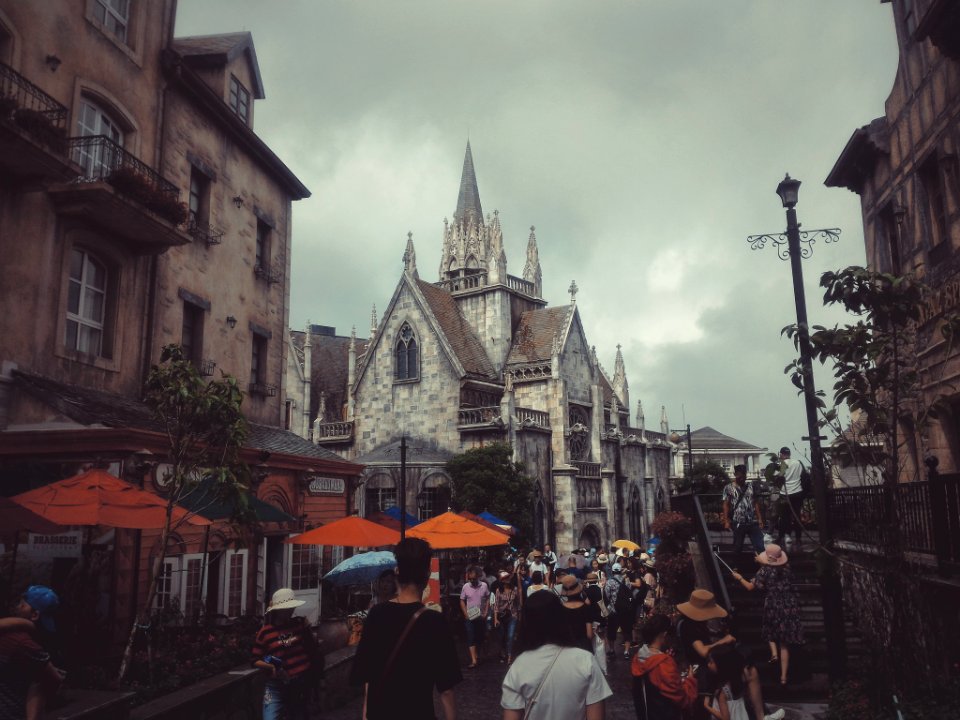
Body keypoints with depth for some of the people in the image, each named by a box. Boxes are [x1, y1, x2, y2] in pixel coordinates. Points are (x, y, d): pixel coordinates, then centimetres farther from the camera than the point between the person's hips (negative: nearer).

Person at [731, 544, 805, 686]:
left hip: (773, 607, -3)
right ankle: (783, 676, 9)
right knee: (784, 643, 8)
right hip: (790, 607, 3)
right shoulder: (786, 568, 0)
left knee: (770, 630, 28)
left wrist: (740, 578, 14)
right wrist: (763, 562, 35)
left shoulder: (764, 571, -11)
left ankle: (774, 652, 3)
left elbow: (751, 587, -3)